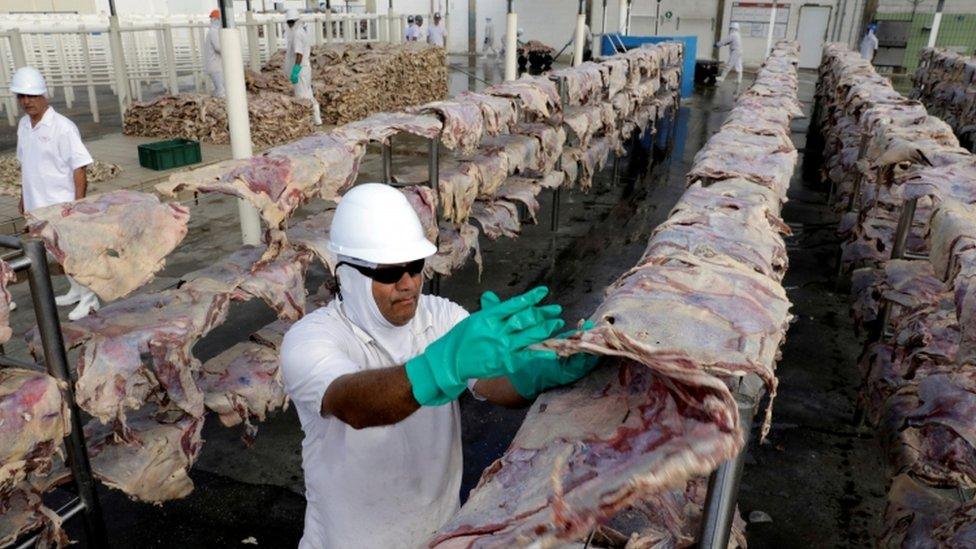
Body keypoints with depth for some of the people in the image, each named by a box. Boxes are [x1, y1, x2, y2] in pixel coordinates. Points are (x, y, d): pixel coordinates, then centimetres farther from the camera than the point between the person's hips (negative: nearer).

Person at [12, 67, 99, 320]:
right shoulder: (24, 125, 6)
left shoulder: (62, 128, -16)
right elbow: (25, 164, 16)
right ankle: (76, 290, 32)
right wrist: (23, 196, 18)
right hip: (38, 204, 7)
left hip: (61, 204, -7)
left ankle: (88, 298, 13)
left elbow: (79, 170, -15)